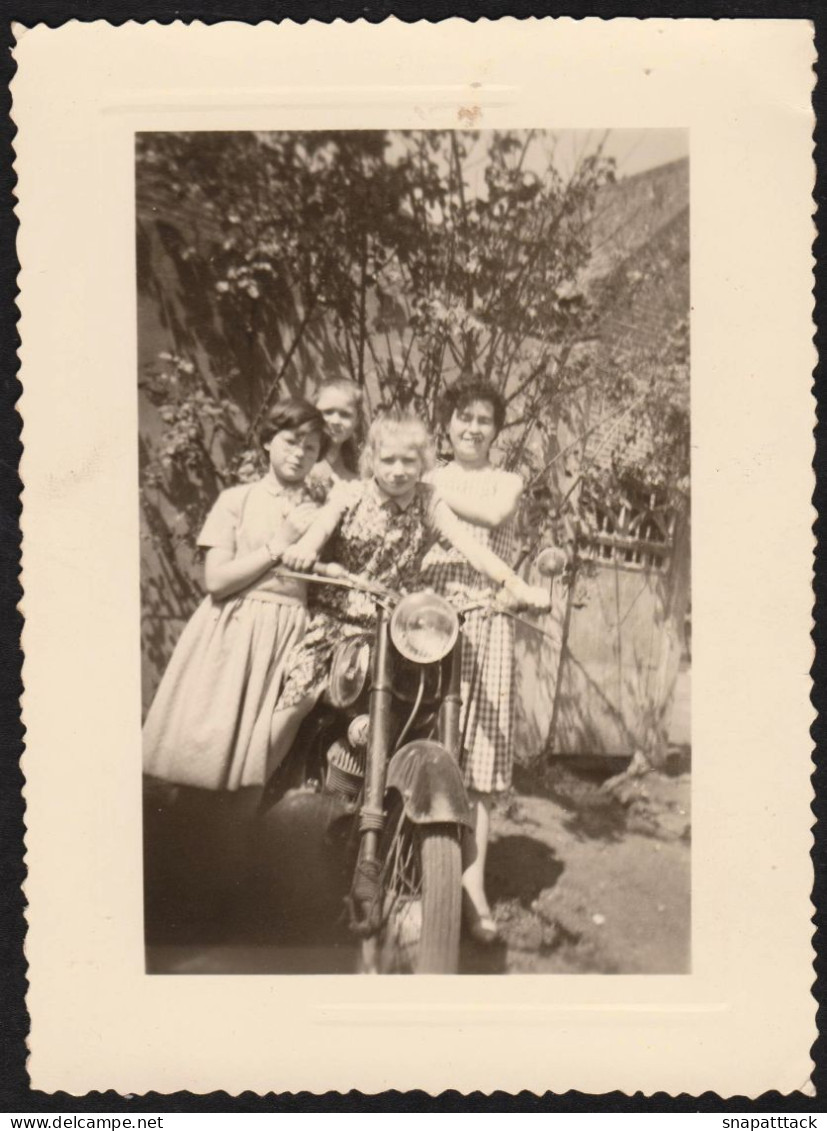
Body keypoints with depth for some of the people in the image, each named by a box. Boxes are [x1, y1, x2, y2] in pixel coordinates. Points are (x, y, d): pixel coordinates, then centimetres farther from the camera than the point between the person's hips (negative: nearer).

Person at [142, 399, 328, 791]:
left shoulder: (319, 514, 9)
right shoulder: (236, 500, 4)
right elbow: (216, 580, -5)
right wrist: (276, 546, -7)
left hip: (289, 633, 1)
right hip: (232, 629, -1)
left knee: (255, 752, -2)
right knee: (205, 744, -3)